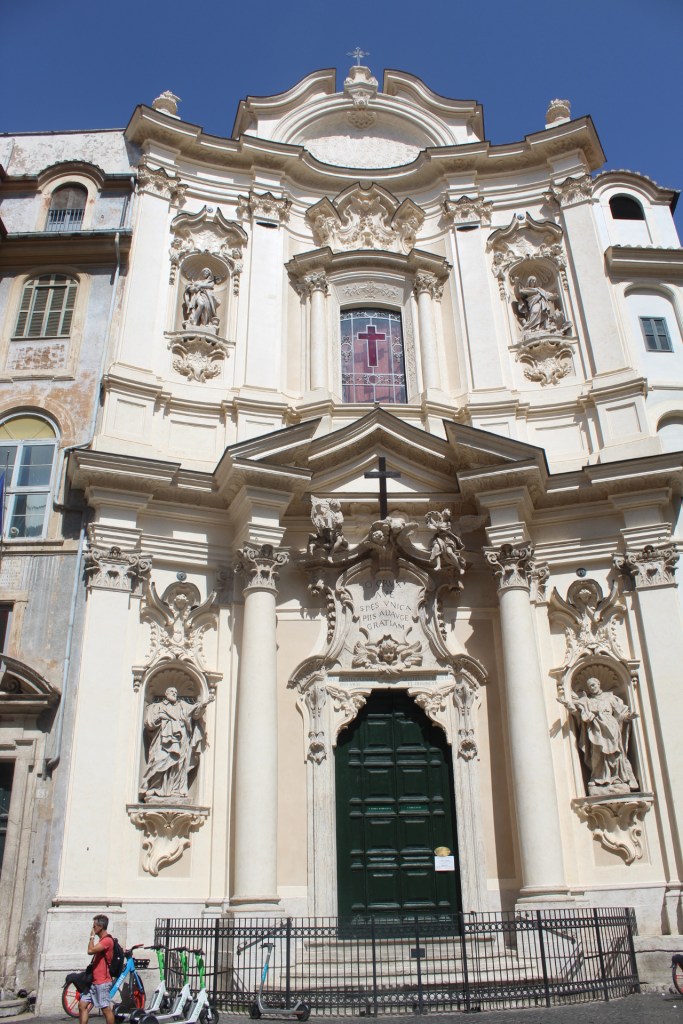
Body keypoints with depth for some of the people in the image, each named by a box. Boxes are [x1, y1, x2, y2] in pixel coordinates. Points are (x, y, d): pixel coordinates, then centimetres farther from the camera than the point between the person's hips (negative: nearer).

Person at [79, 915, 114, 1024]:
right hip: (93, 981, 10)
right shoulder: (101, 940, 18)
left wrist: (92, 937, -14)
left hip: (102, 982, -10)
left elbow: (90, 951, -25)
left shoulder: (107, 940, -16)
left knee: (106, 1009, -4)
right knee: (82, 1005, 6)